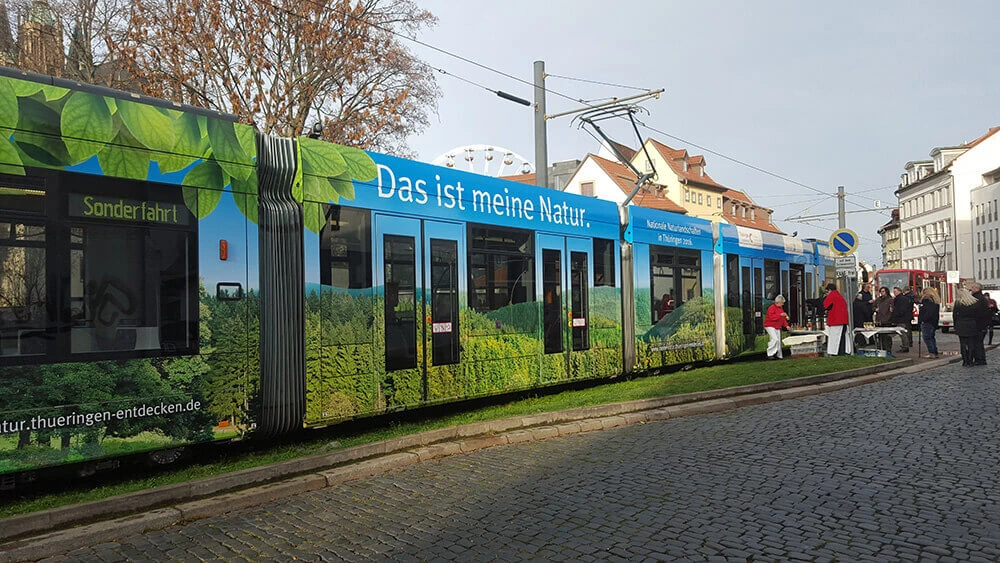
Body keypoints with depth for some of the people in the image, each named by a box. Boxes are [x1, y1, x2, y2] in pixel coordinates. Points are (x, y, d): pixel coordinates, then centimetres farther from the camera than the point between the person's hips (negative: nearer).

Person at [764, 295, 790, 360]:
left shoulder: (781, 308, 15)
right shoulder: (772, 308, -12)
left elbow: (783, 318, 21)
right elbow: (771, 317, -24)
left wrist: (786, 325, 9)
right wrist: (780, 315, -29)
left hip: (778, 327, 9)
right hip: (770, 326, -9)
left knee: (779, 341, 4)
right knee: (775, 339, -21)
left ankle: (778, 355, 10)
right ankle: (770, 354, -17)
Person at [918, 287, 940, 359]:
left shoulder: (927, 300, -15)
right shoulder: (936, 300, 15)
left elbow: (928, 312, -24)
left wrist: (923, 320, -20)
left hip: (927, 323, -10)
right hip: (934, 322, 10)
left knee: (927, 337, -6)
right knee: (932, 337, 17)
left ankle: (931, 353, -9)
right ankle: (935, 353, 21)